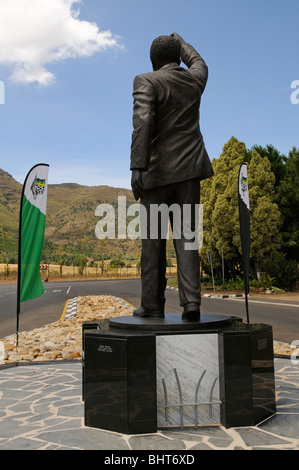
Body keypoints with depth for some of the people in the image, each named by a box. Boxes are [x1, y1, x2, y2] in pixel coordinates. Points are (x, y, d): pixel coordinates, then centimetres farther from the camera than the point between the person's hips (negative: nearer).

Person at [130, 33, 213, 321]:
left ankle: (152, 304, 8)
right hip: (189, 169, 4)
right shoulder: (195, 79, 12)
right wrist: (180, 41, 52)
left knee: (153, 239, 3)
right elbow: (197, 62, 37)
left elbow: (142, 122, -19)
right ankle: (191, 302, -4)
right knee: (186, 236, 3)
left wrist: (137, 167, -23)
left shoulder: (146, 81, -4)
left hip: (157, 170, -4)